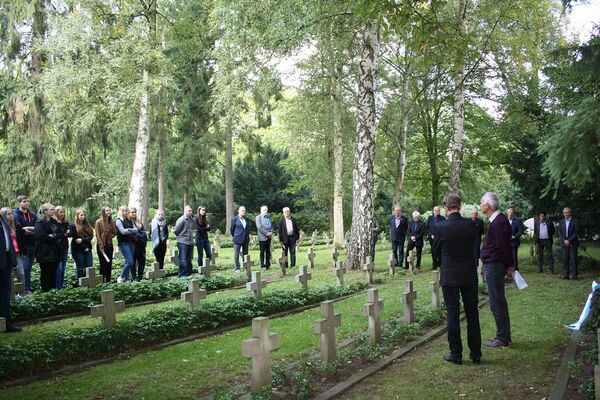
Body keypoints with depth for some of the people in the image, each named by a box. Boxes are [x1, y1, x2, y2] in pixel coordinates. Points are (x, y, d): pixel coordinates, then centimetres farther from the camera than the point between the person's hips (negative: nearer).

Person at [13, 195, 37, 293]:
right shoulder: (16, 215, -3)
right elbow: (18, 229, -16)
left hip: (32, 245, 5)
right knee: (25, 268, -8)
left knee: (28, 267, 10)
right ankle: (26, 289, -4)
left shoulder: (33, 216, 13)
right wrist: (32, 230, -10)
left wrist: (27, 229, -13)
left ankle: (28, 288, 16)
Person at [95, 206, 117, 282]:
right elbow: (98, 235, -9)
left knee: (109, 264, 6)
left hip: (109, 245, 5)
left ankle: (108, 281, 12)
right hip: (102, 246, -5)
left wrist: (111, 235, -7)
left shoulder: (111, 222, 9)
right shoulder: (99, 222, -6)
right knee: (103, 265, -5)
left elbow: (115, 232, 15)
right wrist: (101, 247, -14)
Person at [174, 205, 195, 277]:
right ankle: (182, 275, 1)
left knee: (189, 259, 13)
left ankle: (189, 274, 22)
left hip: (190, 242, 7)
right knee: (182, 260, -4)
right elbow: (176, 231, -8)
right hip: (183, 242, -7)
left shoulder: (191, 219, 6)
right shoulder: (181, 220, -14)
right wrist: (181, 236, 6)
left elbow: (194, 228, 20)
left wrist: (191, 236, 12)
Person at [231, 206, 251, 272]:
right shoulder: (234, 219, -5)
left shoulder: (246, 219, 10)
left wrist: (247, 235, 11)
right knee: (236, 256, -1)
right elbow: (231, 229, 1)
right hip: (238, 239, -5)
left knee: (245, 255, 9)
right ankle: (237, 268, 6)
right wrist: (234, 236, 8)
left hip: (246, 239, 5)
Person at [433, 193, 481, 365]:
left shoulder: (439, 227, -13)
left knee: (453, 316, 5)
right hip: (469, 275, 3)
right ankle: (476, 354, 19)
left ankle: (456, 355, 11)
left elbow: (436, 250, 0)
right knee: (472, 315, 12)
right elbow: (473, 242, 7)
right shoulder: (470, 224, -7)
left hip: (449, 276, -2)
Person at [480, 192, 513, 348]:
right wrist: (509, 265, 16)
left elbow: (503, 246, -20)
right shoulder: (499, 219, 12)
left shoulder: (498, 222, -20)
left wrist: (509, 265, -11)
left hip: (494, 266, -11)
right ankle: (504, 336, 26)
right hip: (494, 266, 11)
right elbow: (504, 246, 15)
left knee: (496, 303, -3)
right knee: (499, 302, 16)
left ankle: (502, 338, 5)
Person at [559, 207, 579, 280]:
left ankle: (574, 275, 2)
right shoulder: (561, 222, 10)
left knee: (573, 259, -3)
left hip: (573, 243, -3)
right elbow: (559, 233, 6)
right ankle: (565, 275, 3)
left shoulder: (575, 221, -1)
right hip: (564, 243, 3)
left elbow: (576, 232, -7)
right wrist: (564, 240, -9)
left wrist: (569, 240, -14)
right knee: (565, 260, 1)